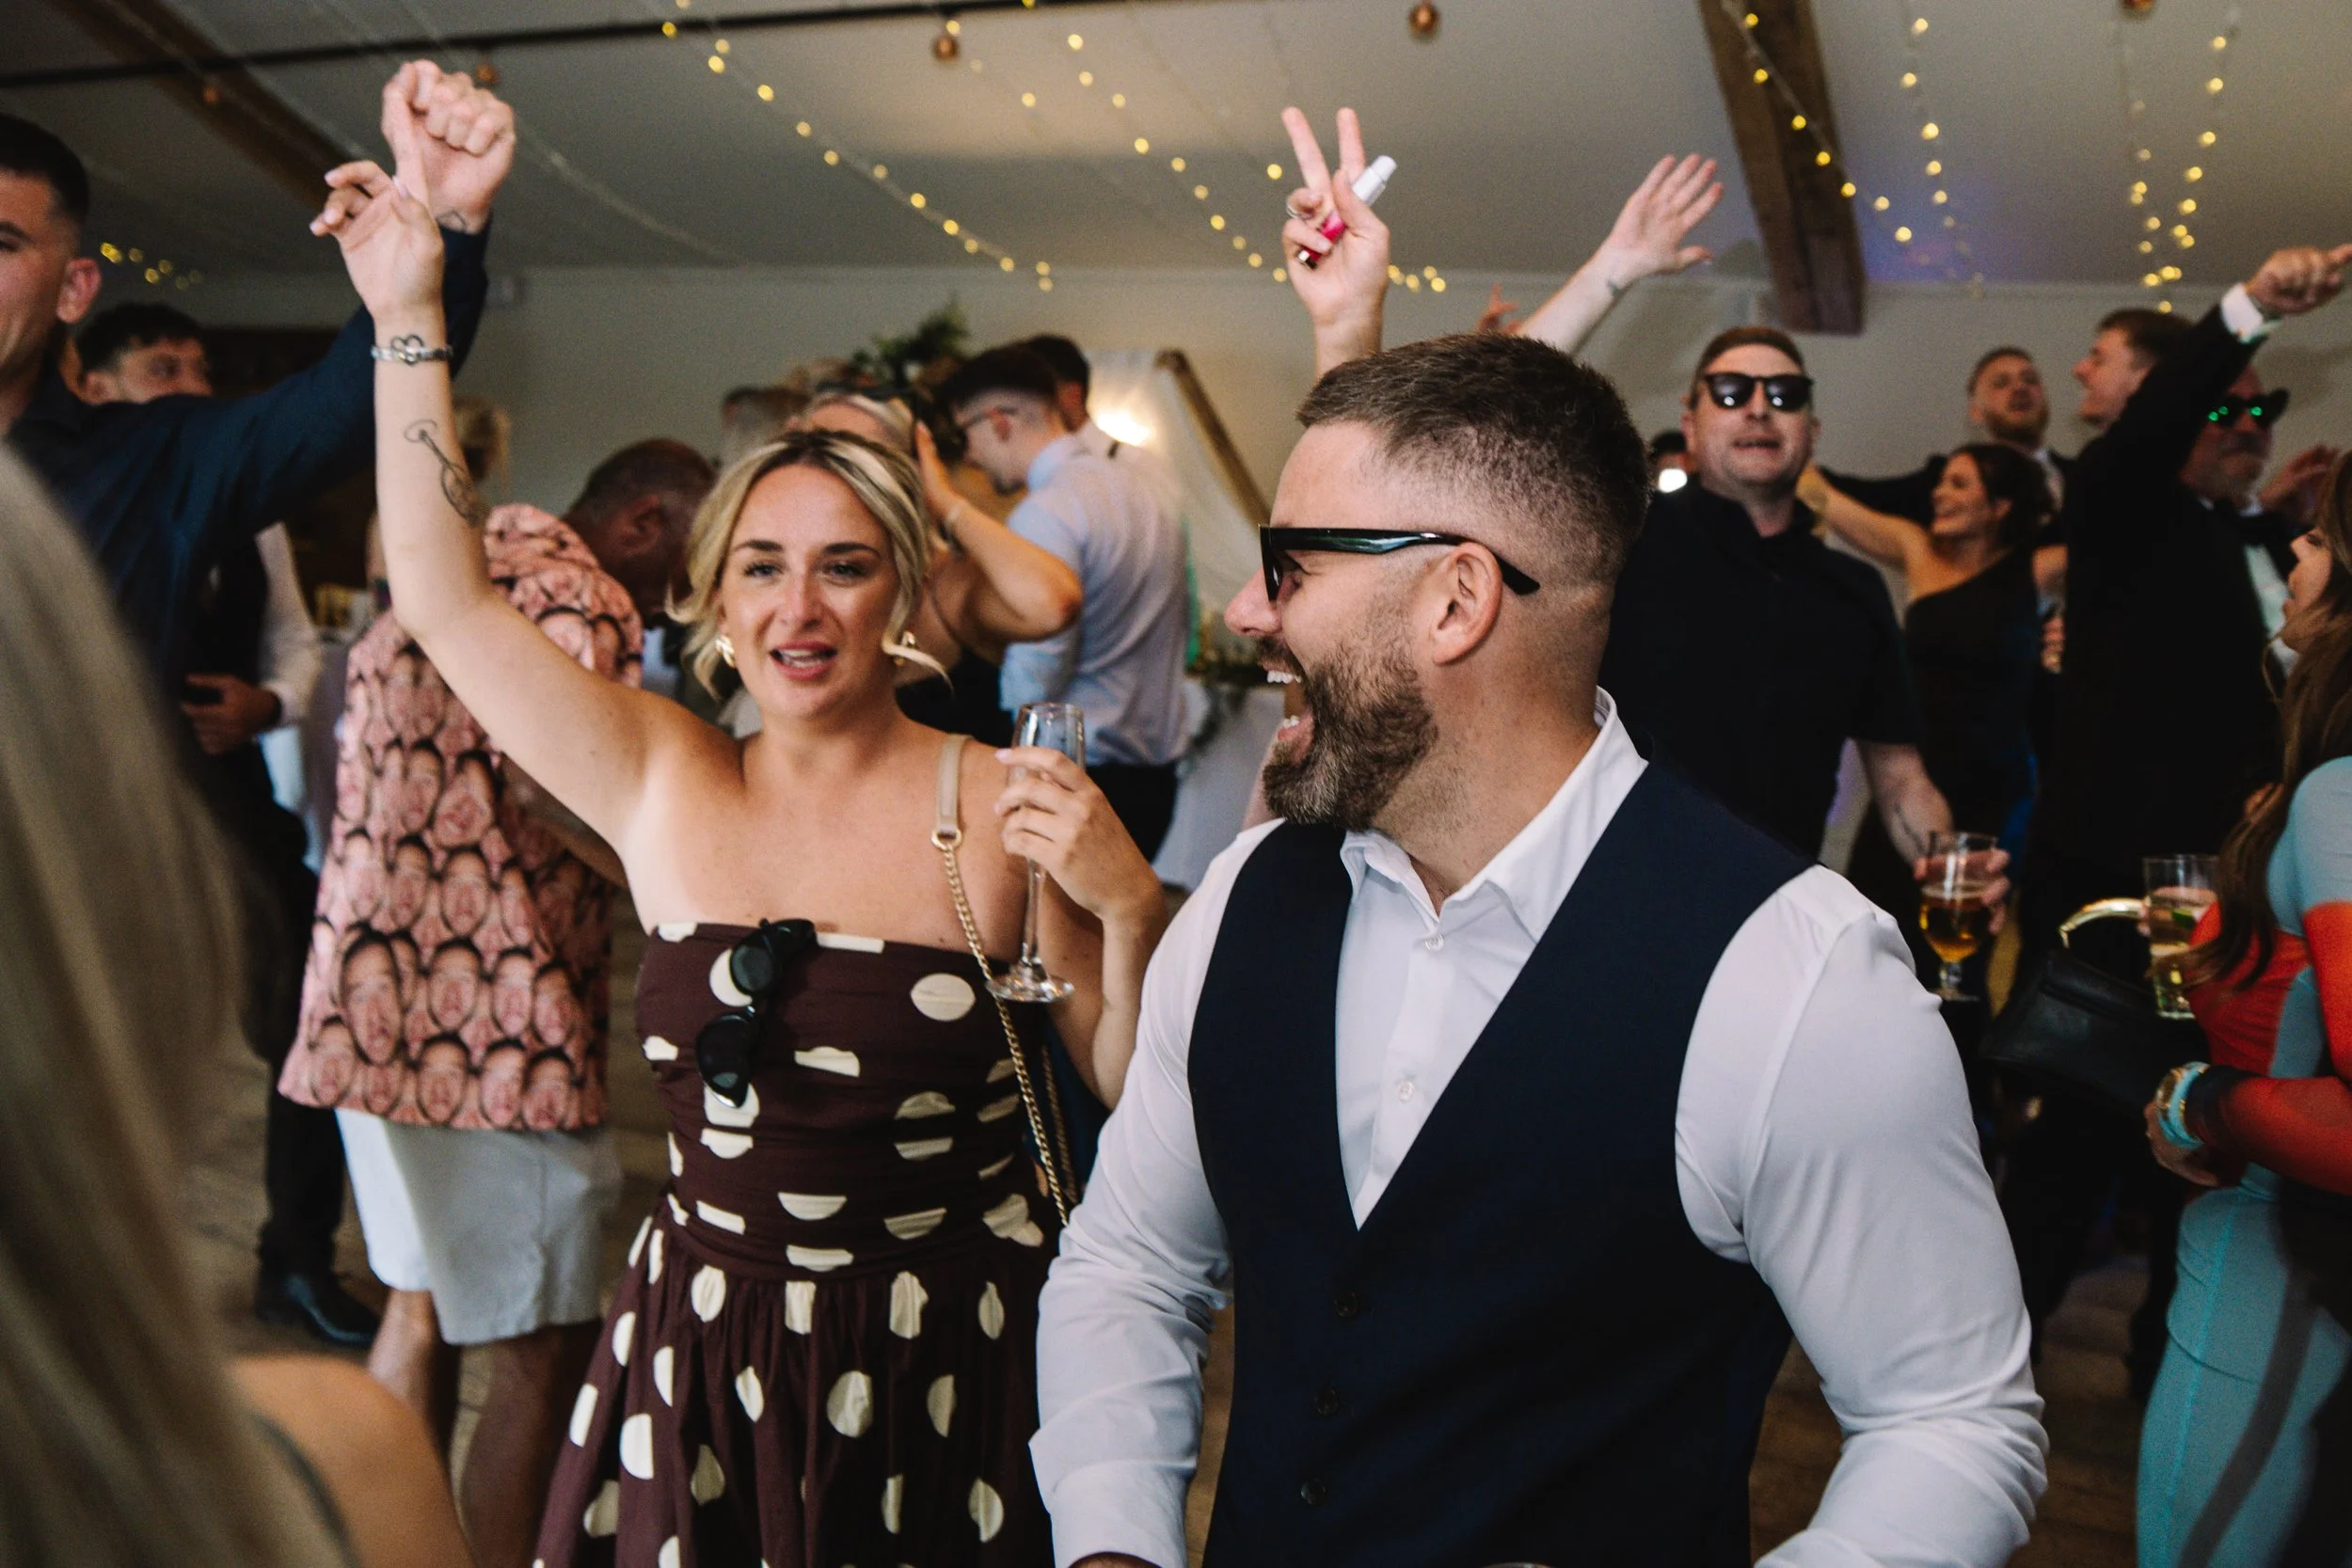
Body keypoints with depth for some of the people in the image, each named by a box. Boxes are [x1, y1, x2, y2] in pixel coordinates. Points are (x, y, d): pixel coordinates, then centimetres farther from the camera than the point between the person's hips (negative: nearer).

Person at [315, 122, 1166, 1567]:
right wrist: (409, 314, -5)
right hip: (702, 1356, 3)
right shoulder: (665, 784, -3)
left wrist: (1130, 909, -25)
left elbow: (1142, 1100, -8)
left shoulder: (1009, 810, -11)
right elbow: (446, 594, -3)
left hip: (955, 1363, -2)